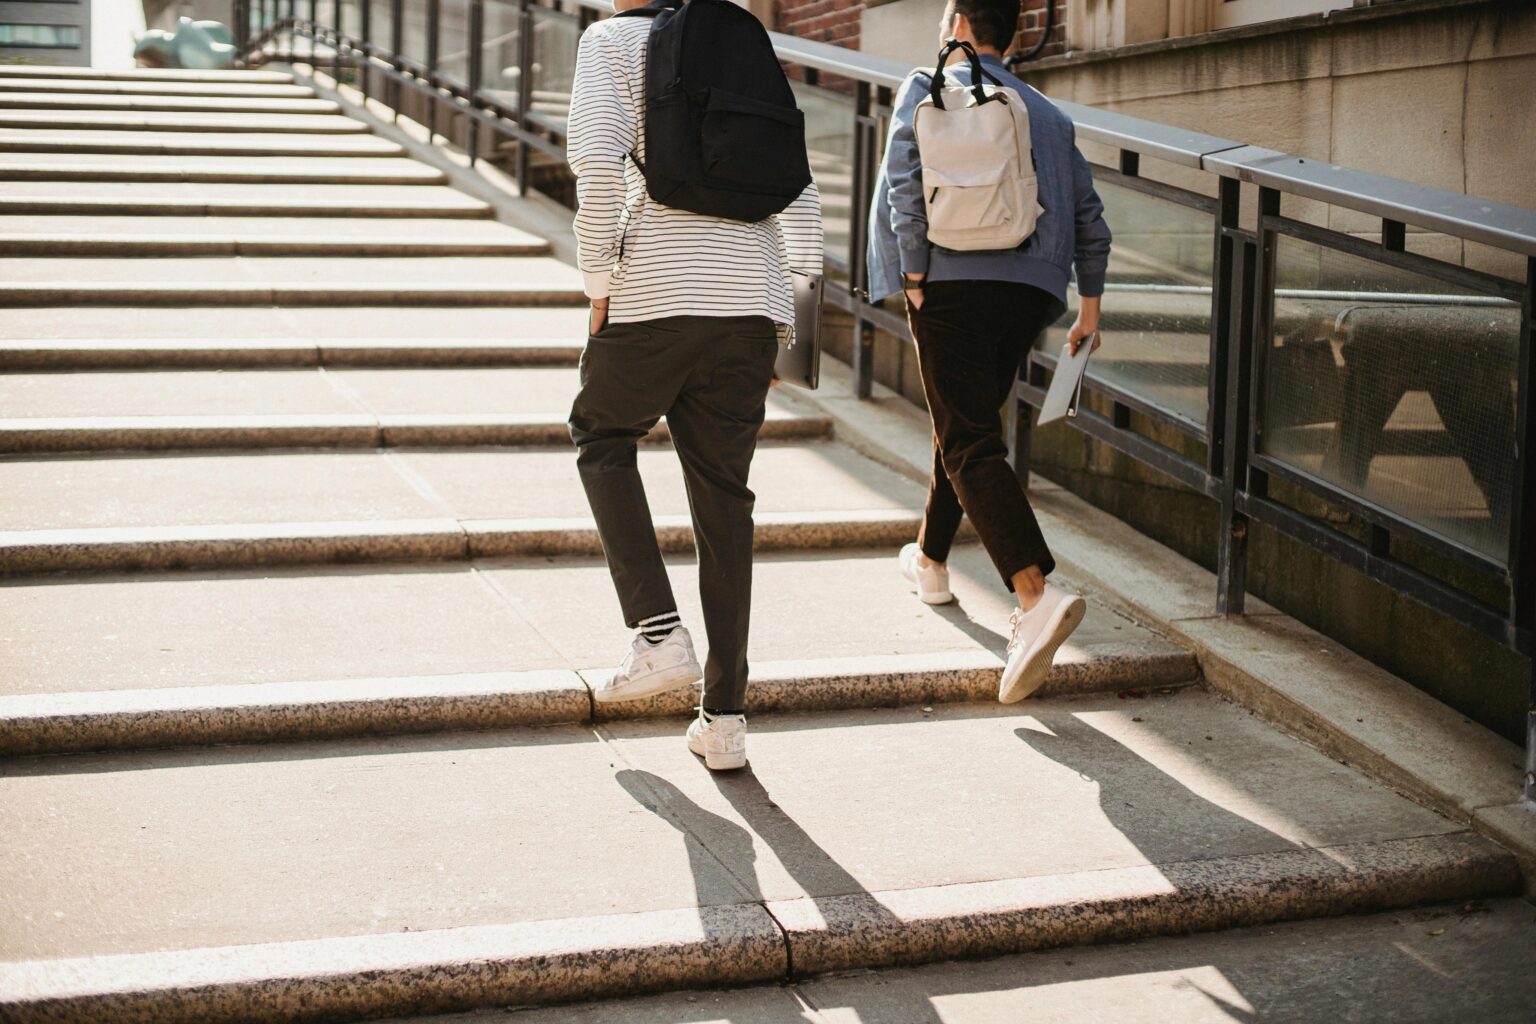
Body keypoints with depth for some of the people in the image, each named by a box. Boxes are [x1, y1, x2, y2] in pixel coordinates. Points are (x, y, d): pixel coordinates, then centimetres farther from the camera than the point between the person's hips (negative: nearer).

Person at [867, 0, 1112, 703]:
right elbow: (1087, 213, 17)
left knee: (970, 447, -13)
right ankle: (930, 561, 39)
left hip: (954, 281, -6)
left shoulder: (929, 88, 6)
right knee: (964, 427, 24)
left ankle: (1037, 594, -31)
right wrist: (1090, 304, 20)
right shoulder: (1048, 115, 21)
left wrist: (914, 278, -6)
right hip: (1031, 289, 6)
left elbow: (906, 182, -9)